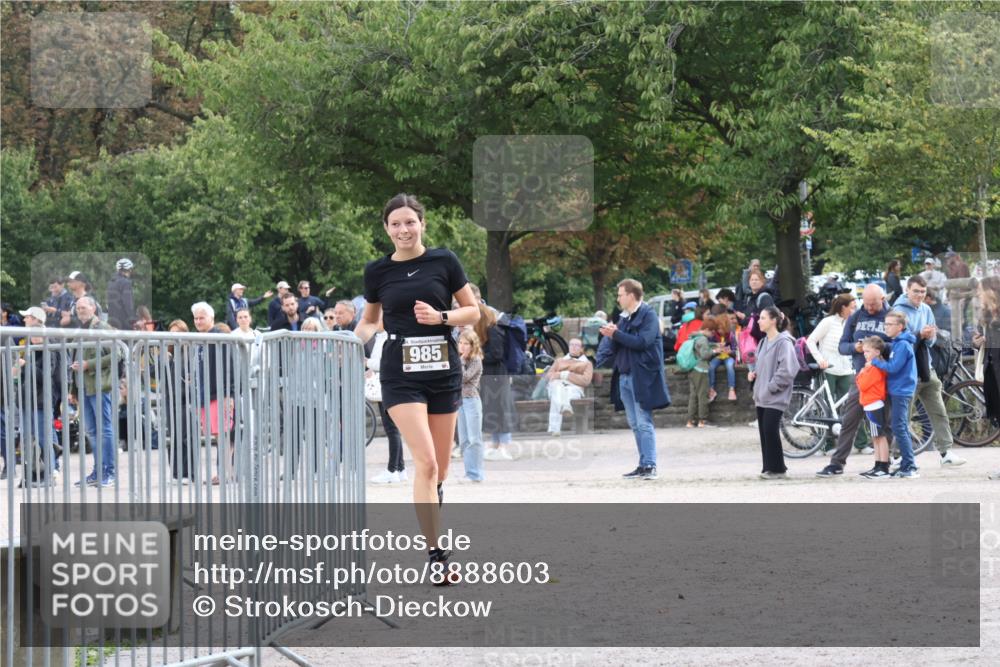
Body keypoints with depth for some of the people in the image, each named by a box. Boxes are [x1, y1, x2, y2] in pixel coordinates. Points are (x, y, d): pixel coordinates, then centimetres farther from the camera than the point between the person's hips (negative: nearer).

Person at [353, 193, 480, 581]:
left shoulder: (444, 261, 1)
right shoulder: (377, 271, 4)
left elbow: (473, 312, 6)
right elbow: (370, 319, 18)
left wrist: (440, 317, -12)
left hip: (444, 371, 2)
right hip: (400, 375, -2)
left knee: (440, 468, 7)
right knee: (425, 461, -16)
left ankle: (432, 535, 26)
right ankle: (436, 555, -18)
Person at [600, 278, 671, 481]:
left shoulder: (649, 316, -7)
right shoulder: (623, 318, 17)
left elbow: (642, 341, -19)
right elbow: (616, 346, 18)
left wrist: (616, 334, -15)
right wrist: (610, 336, -4)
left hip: (642, 377, -8)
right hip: (624, 376, 8)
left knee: (644, 423, -10)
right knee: (635, 425, 9)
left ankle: (650, 466, -9)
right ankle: (644, 465, 14)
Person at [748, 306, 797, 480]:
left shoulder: (783, 342, -13)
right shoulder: (764, 342, 14)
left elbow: (788, 369, -20)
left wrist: (772, 386, -17)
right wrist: (754, 373, 7)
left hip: (774, 397, -9)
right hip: (762, 396, 9)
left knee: (770, 431, -11)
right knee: (764, 432, 8)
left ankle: (777, 469, -2)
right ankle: (768, 468, 14)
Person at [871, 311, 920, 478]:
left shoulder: (903, 345, -15)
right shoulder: (896, 343, 15)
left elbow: (893, 367, -20)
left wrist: (874, 361, -10)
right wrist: (876, 362, 6)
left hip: (901, 392, -10)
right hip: (897, 391, 10)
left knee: (899, 429, -11)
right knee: (901, 429, 12)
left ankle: (910, 467, -11)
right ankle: (907, 466, 15)